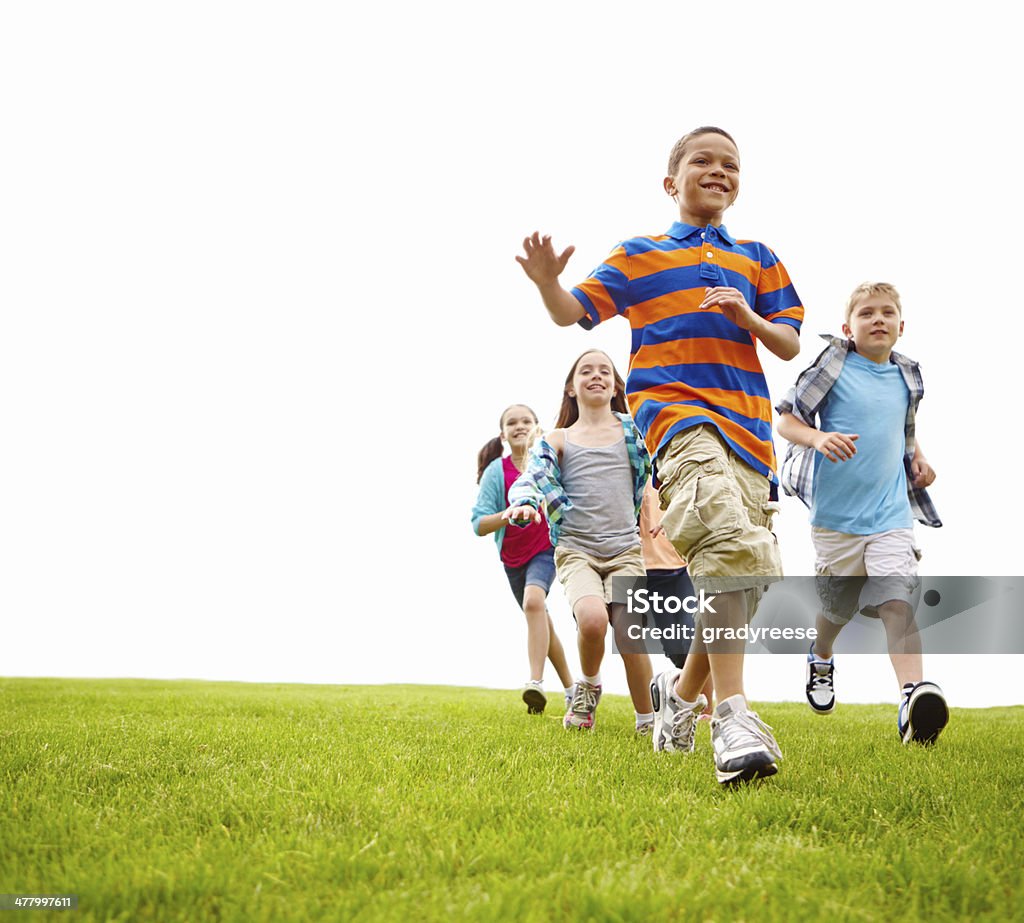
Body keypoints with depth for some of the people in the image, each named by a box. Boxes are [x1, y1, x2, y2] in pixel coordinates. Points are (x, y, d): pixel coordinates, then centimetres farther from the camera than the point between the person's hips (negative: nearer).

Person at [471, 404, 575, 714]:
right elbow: (479, 524, -14)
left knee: (533, 601, -30)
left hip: (546, 549, -2)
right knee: (541, 621, 13)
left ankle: (536, 682, -33)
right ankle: (570, 687, 31)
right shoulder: (496, 470, -9)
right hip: (512, 556, 2)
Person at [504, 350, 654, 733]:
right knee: (592, 618, -29)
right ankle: (588, 686, 3)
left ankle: (647, 719, 5)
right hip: (576, 548, -1)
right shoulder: (558, 440, 10)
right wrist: (523, 502, -25)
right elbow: (531, 478, -5)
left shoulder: (634, 430, 14)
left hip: (625, 549, 1)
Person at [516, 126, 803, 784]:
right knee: (727, 538, -31)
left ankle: (683, 690, 29)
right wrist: (547, 282, -11)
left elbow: (791, 345, 17)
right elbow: (573, 313, 11)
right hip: (677, 409, -5)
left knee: (750, 569, 4)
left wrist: (749, 318, -3)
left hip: (749, 421, 5)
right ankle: (733, 715, -33)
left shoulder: (757, 260, 22)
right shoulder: (639, 256, 16)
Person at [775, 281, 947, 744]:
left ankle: (913, 695, -28)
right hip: (836, 515, -2)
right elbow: (786, 418, -5)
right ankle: (820, 657, 47)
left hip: (892, 514, 2)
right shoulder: (835, 367, -5)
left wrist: (919, 459, 9)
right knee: (836, 608, 15)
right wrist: (819, 438, -24)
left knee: (898, 604, -18)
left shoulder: (905, 375, 9)